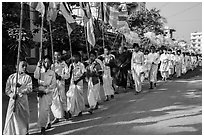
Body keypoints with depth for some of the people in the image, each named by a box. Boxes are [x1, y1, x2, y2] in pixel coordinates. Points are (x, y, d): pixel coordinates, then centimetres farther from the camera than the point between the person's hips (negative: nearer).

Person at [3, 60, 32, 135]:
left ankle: (25, 132, 20)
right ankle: (9, 133, 9)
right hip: (13, 100, 1)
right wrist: (12, 95, -12)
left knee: (24, 117, 5)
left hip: (23, 100, 0)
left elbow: (29, 89, -10)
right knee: (11, 117, -1)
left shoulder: (27, 77, 2)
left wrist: (20, 86, -22)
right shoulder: (11, 77, 6)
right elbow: (7, 90, 5)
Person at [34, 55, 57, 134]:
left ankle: (42, 127, -9)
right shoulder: (40, 71, 6)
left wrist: (45, 91, -10)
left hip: (48, 92, -2)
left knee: (45, 109, -12)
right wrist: (38, 66, -15)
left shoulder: (52, 73, 5)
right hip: (40, 92, 2)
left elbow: (54, 84, 1)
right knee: (43, 109, 9)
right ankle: (48, 123, 25)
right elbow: (36, 76, -14)